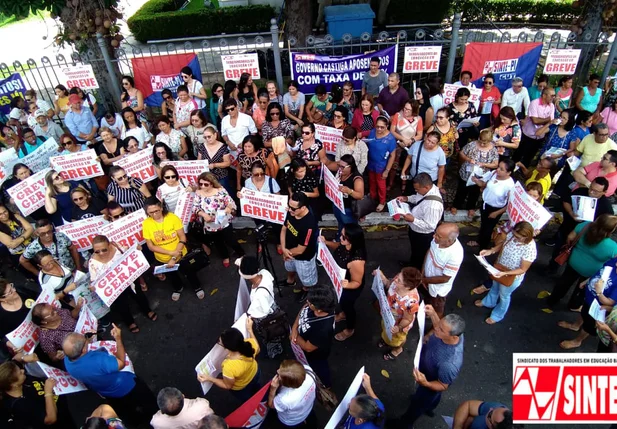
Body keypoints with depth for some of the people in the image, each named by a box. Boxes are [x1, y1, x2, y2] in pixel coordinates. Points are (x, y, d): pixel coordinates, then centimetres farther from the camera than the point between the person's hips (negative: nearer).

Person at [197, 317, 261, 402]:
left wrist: (209, 378, -27)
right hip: (255, 372, 5)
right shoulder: (250, 343, -36)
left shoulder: (230, 367, -48)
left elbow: (228, 386, -25)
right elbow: (257, 350, -9)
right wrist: (250, 330, -7)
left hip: (241, 388, -5)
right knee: (256, 387, 41)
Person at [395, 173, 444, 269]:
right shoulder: (430, 188, -15)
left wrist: (413, 220, -35)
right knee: (414, 249, 35)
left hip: (422, 236, -8)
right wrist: (407, 198, -8)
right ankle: (412, 262, 63)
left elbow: (429, 225, -35)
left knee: (420, 255, 22)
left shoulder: (433, 205, -43)